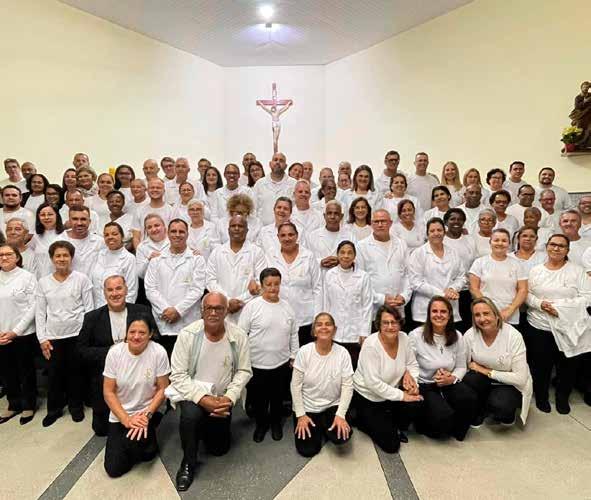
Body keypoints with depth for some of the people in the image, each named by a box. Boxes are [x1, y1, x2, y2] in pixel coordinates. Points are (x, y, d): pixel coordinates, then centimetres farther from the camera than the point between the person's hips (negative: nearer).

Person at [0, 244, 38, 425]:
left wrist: (15, 331, -13)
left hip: (24, 334, -4)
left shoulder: (27, 277, -7)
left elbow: (33, 307, -9)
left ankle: (29, 406, 27)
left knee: (26, 371, 9)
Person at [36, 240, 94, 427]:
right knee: (54, 374, 9)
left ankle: (76, 406, 28)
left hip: (77, 335, -2)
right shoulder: (43, 282, 4)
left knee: (75, 372, 9)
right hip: (53, 337, 2)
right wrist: (42, 338, 0)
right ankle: (54, 408, 29)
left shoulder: (82, 279, -4)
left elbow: (89, 308, -3)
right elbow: (40, 313, 5)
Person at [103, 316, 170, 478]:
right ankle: (138, 446, 25)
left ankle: (149, 442, 5)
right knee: (114, 469, -6)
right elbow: (108, 392, -7)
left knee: (134, 441, -31)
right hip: (120, 415, 2)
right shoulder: (114, 352, -12)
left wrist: (146, 415, -20)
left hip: (146, 412, -2)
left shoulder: (159, 352, -17)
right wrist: (126, 419, -16)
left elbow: (162, 389, -8)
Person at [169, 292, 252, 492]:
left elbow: (244, 371, -6)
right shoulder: (187, 334, -19)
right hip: (193, 394, -2)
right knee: (190, 415, -35)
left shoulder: (239, 336, -14)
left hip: (222, 398, 2)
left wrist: (229, 398, -20)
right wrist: (203, 399, -27)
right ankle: (188, 464, -7)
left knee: (219, 449, 11)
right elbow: (178, 375, -17)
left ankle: (208, 427, 45)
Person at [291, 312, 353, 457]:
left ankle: (324, 427, 12)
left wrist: (340, 415, -18)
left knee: (341, 436, -23)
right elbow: (296, 385, -10)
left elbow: (347, 386, -10)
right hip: (307, 407, 0)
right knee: (308, 450, -7)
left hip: (333, 406, 1)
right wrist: (300, 415, -12)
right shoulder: (304, 351, -14)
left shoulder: (342, 353, -13)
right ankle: (317, 429, 25)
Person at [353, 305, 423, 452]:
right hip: (368, 398, -5)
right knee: (391, 444, -8)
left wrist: (411, 377, -18)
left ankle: (396, 427, 9)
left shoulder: (404, 338, -9)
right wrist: (402, 395, -25)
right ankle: (361, 420, 18)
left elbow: (412, 364, 4)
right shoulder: (371, 345, -26)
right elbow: (373, 383, -28)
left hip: (392, 393, 6)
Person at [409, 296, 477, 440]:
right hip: (423, 386, -4)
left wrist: (452, 378, -12)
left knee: (470, 399, -26)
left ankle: (456, 430, 6)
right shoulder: (416, 335, -13)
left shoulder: (457, 337, 1)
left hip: (449, 384, 4)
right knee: (444, 416, -29)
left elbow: (461, 367, 8)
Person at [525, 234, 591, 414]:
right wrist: (539, 303, -15)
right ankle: (541, 396, 29)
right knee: (540, 365, 7)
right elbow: (526, 294, 5)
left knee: (567, 365, 9)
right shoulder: (535, 270, 5)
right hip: (539, 326, 1)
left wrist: (560, 307, -18)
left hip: (568, 328, -1)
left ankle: (562, 397, 32)